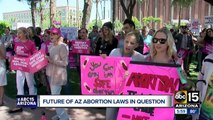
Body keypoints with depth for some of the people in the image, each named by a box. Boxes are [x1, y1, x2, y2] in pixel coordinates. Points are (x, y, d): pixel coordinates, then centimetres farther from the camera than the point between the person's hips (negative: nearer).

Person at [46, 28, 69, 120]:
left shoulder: (62, 46, -14)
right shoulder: (51, 46, 9)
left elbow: (65, 63, -18)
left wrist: (52, 60, -21)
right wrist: (47, 59, 1)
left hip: (58, 75, -8)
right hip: (51, 74, 9)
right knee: (54, 96, 17)